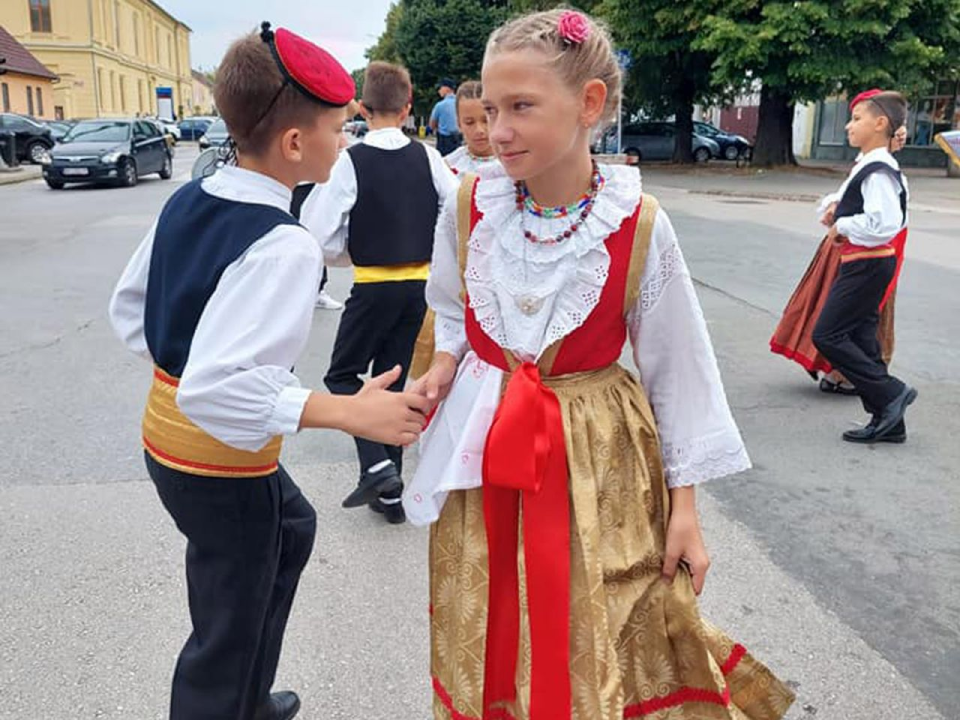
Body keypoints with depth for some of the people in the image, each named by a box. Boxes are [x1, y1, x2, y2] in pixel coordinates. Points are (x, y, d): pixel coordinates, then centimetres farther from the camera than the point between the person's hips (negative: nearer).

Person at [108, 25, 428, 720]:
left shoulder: (186, 201, -1)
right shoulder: (285, 246, -27)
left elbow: (129, 309, 9)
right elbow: (216, 389, -35)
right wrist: (349, 412, -34)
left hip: (165, 435, 9)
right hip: (223, 466, -9)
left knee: (293, 526, 31)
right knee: (226, 641, 10)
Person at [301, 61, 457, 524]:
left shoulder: (351, 161, -11)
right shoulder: (427, 157, -1)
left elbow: (320, 235, -13)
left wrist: (348, 255, 7)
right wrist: (430, 250, 12)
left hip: (373, 286, -4)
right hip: (419, 283, 4)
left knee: (343, 374, 14)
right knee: (393, 378, 15)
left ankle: (377, 464, -6)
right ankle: (391, 492, 20)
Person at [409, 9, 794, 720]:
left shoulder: (639, 227, -15)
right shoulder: (470, 206, -8)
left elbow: (677, 372, -6)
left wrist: (684, 506, -4)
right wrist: (444, 367, -7)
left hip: (596, 464, -2)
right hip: (484, 461, 3)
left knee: (595, 653, 10)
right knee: (484, 648, 18)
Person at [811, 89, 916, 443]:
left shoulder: (878, 171, -18)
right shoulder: (869, 166, 14)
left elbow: (883, 224, -26)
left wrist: (842, 226, -15)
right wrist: (840, 215, 11)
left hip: (867, 265, -10)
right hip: (862, 264, 10)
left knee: (826, 335, -9)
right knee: (860, 338, 11)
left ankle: (890, 392, -2)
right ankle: (888, 421, 17)